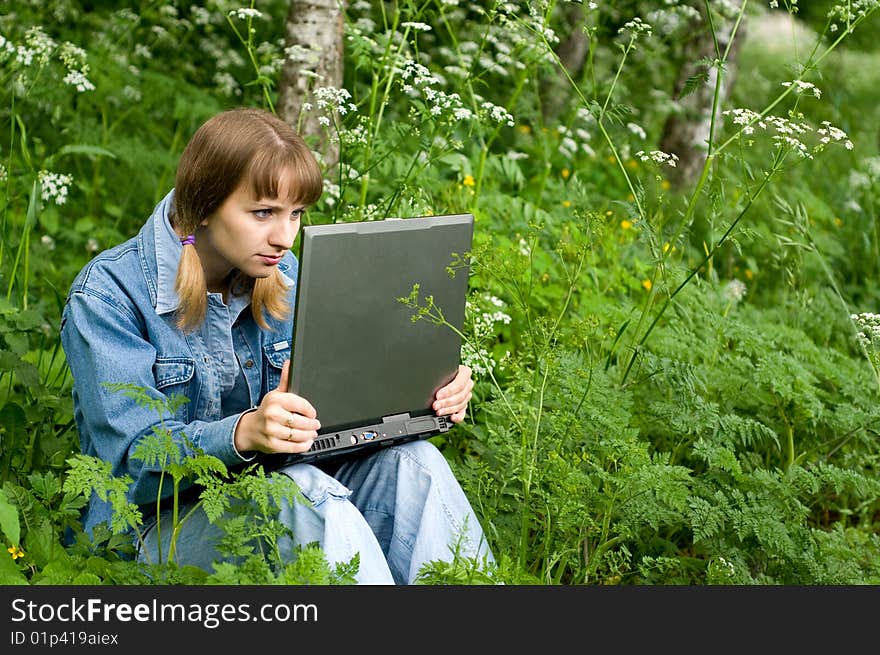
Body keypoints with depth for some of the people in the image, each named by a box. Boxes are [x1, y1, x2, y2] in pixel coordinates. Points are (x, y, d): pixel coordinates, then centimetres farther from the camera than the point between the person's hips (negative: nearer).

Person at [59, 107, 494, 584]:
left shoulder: (281, 275, 5)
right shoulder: (108, 294, -13)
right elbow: (135, 459, -21)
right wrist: (243, 433, -40)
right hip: (160, 531, -5)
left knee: (409, 460, -21)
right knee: (301, 489, -35)